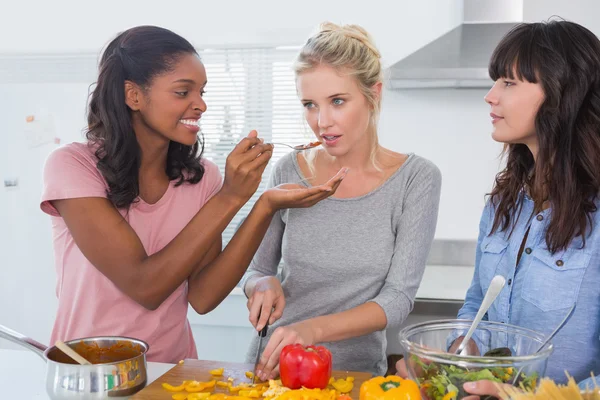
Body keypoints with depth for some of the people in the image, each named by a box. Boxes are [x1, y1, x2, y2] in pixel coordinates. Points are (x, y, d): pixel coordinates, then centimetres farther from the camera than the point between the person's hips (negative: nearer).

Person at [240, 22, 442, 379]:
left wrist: (314, 329, -24)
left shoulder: (416, 178, -7)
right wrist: (263, 284, -13)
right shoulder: (289, 173, -1)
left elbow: (399, 298, -11)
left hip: (356, 370, -3)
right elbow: (255, 269, 9)